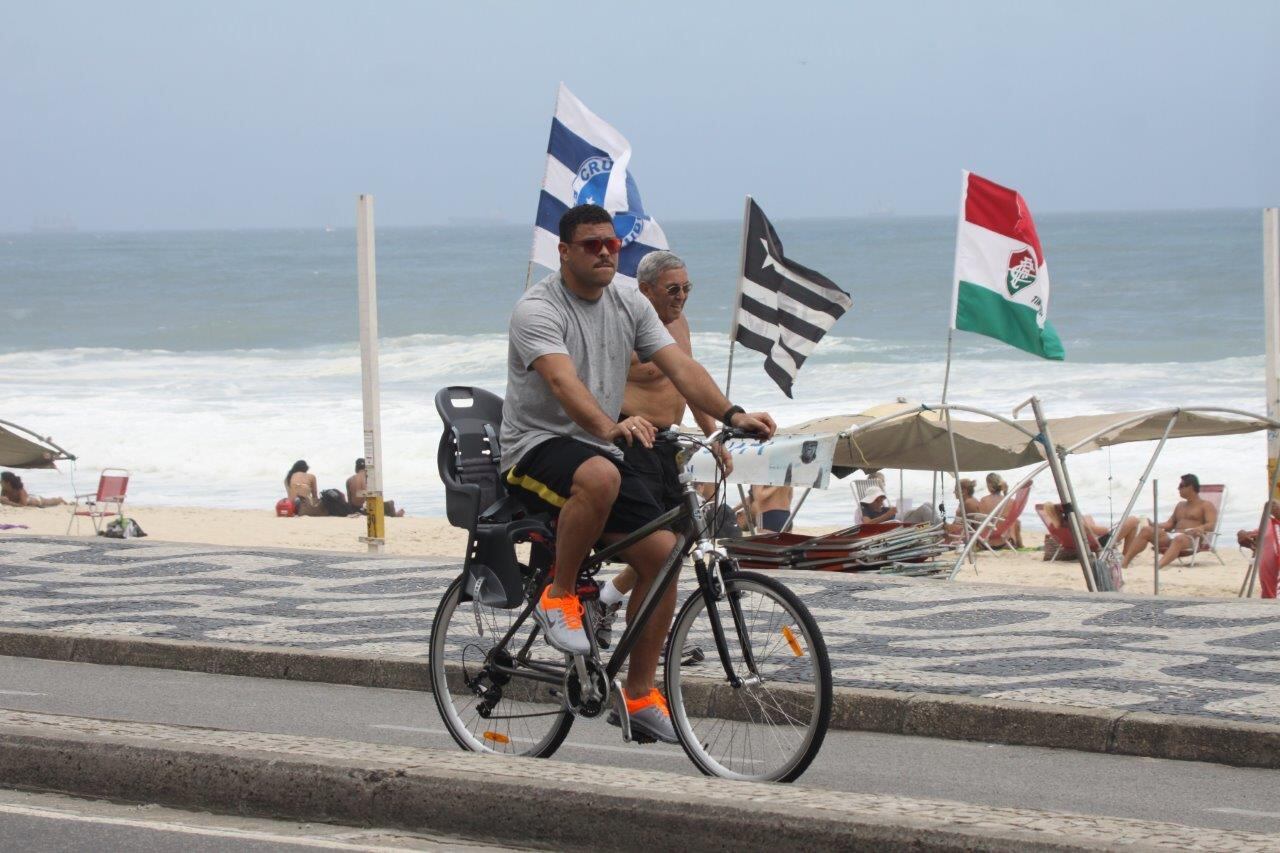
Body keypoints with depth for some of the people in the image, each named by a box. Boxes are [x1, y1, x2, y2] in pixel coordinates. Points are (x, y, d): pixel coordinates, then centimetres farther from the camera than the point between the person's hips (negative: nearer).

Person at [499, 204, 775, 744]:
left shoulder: (630, 306, 7)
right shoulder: (538, 310, -15)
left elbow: (680, 367, -4)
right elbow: (563, 381, -32)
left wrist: (732, 414, -21)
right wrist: (611, 426, -51)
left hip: (598, 449, 7)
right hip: (537, 448, -7)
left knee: (662, 552, -9)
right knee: (599, 475, -41)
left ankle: (639, 695, 3)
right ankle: (558, 597, -19)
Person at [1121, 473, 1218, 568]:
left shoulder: (1206, 506, 8)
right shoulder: (1181, 505, 31)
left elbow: (1211, 526, -7)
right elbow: (1170, 524, 30)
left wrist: (1196, 529, -28)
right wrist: (1155, 525, 9)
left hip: (1193, 538, -7)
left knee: (1179, 539, -43)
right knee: (1146, 531, -13)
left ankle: (1159, 566, -70)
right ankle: (1125, 561, -28)